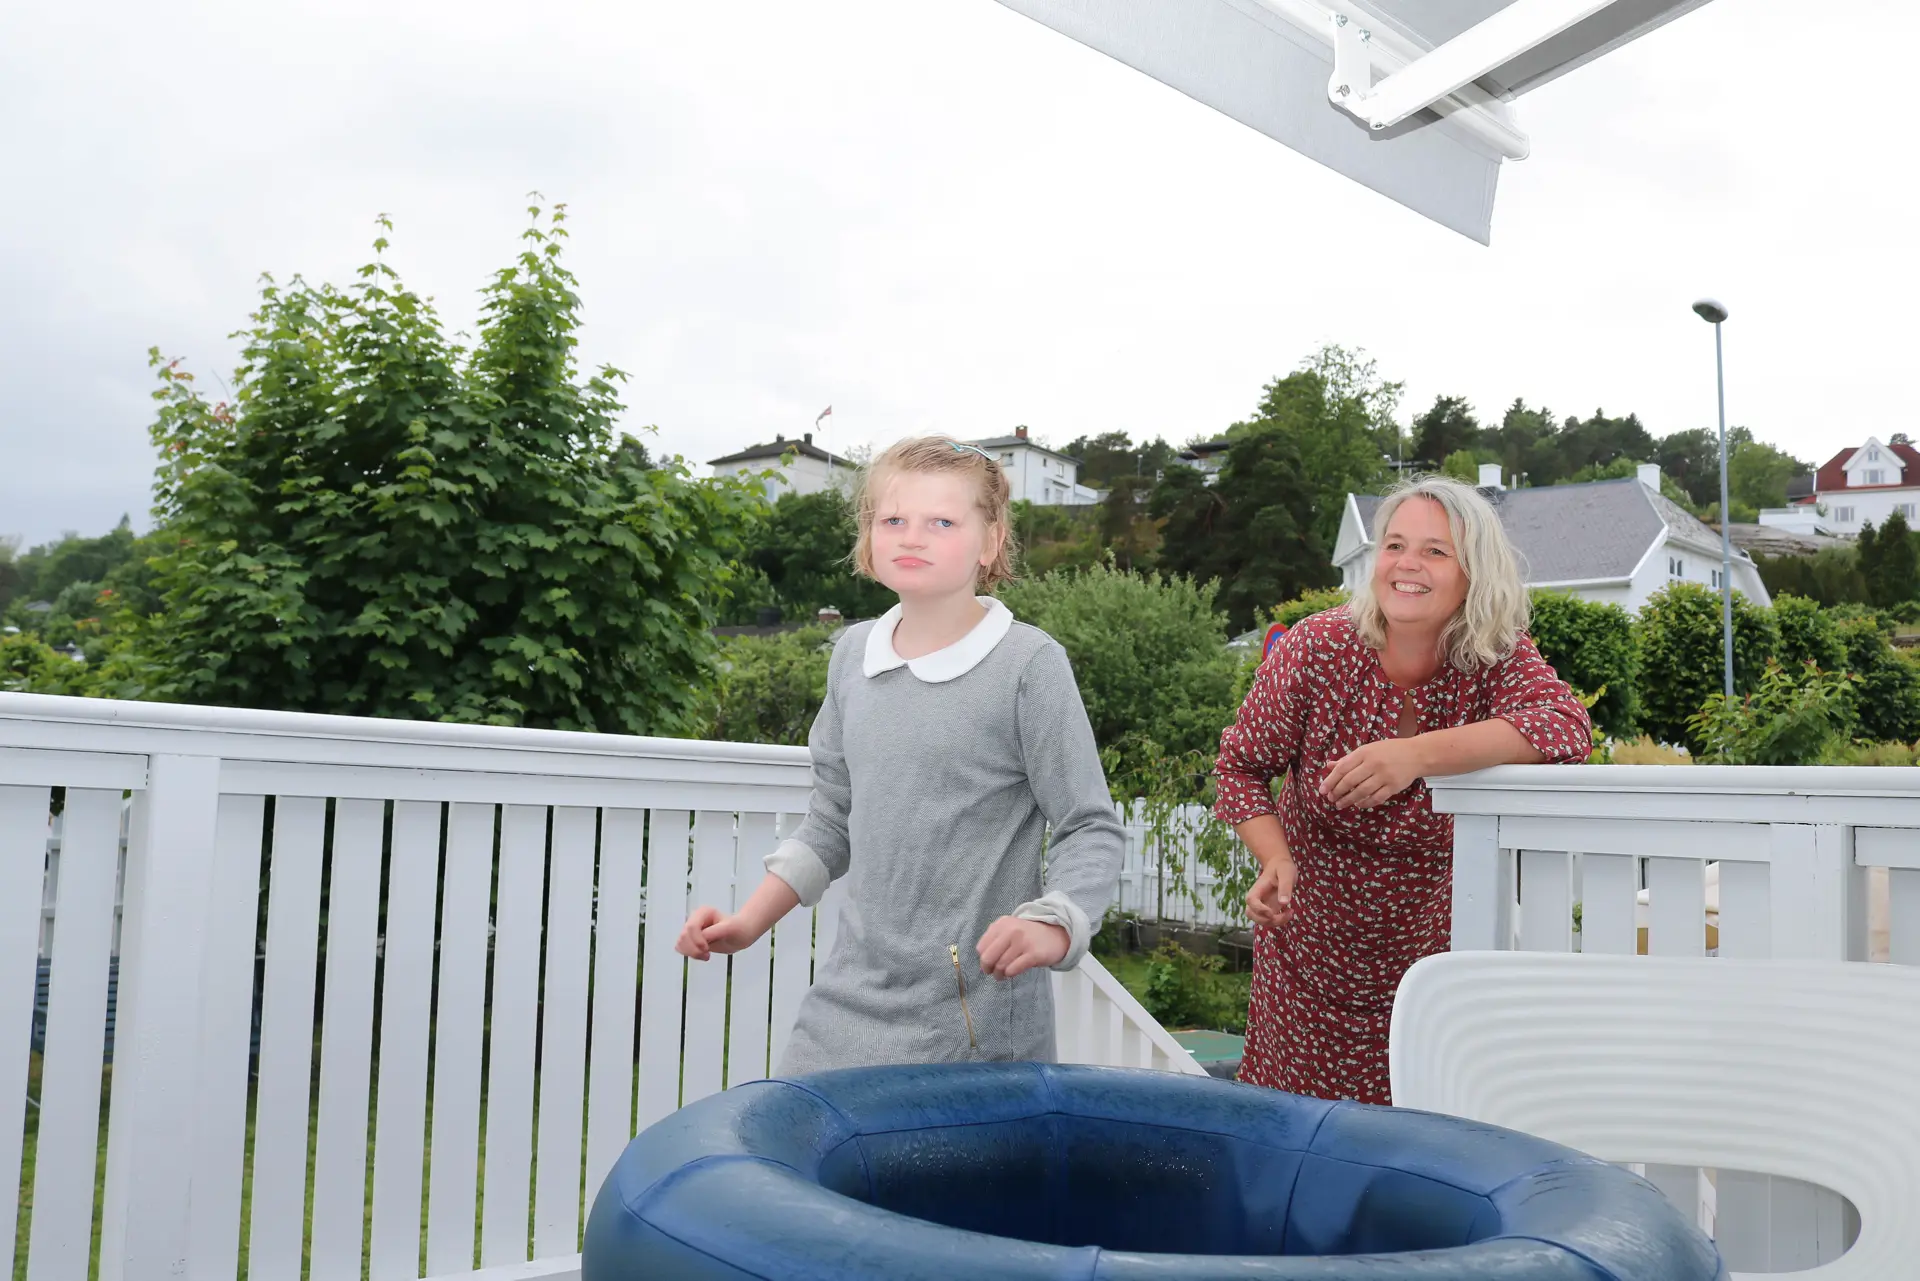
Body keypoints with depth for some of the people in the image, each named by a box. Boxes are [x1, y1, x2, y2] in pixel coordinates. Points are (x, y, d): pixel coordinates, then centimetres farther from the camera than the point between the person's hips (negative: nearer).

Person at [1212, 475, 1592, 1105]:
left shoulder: (1498, 662, -11)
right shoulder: (1316, 650, -14)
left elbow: (1568, 725, -32)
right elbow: (1240, 765, -4)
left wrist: (1418, 753, -43)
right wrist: (1276, 860, -22)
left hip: (1432, 957, 0)